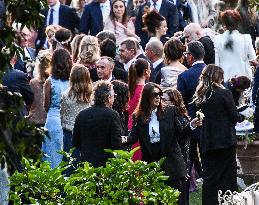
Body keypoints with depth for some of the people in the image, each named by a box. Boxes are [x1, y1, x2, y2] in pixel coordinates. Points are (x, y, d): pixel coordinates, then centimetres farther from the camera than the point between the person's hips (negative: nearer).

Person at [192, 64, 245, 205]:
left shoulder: (200, 96, 5)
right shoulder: (224, 93, -11)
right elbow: (235, 116, -9)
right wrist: (242, 117, 15)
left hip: (206, 143, 5)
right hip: (225, 140, -5)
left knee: (209, 178, 8)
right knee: (228, 177, 3)